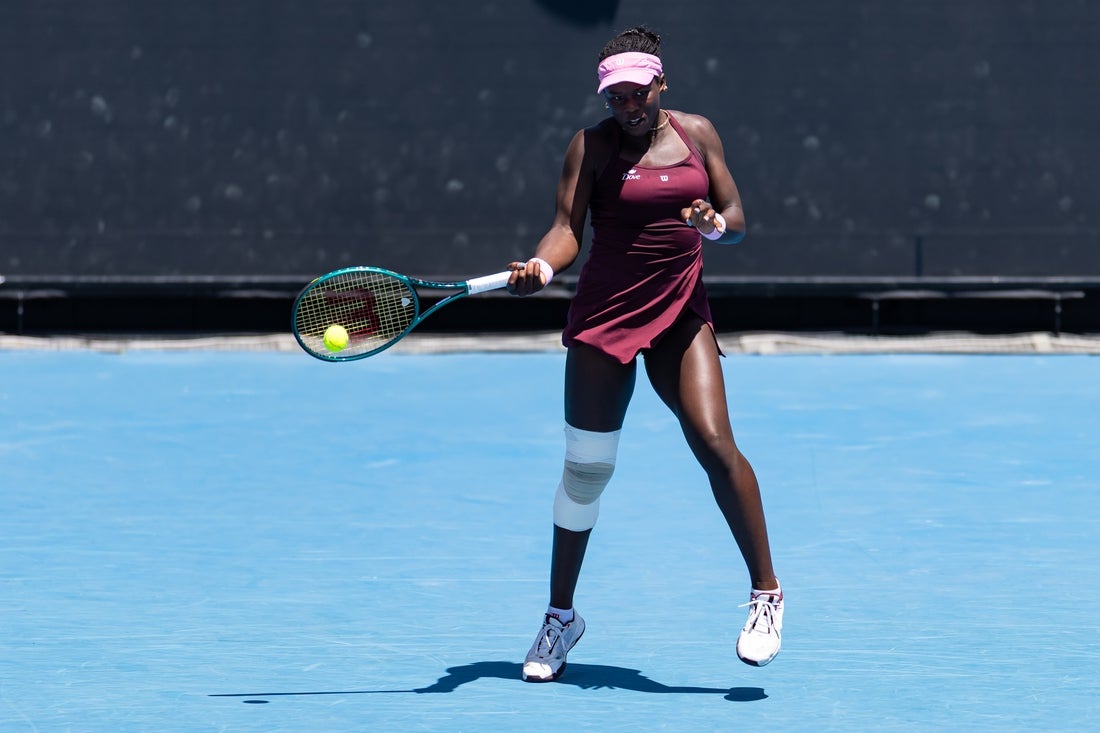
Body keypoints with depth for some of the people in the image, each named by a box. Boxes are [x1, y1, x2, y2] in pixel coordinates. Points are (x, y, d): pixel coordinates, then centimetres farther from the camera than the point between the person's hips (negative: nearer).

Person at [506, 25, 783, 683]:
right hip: (604, 317, -1)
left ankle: (766, 593, -6)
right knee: (586, 466, 2)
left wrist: (716, 223, -14)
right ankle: (561, 617, 17)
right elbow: (569, 227, -9)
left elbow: (736, 219, 9)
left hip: (681, 315, 1)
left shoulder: (697, 133, 6)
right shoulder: (593, 145, -1)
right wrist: (542, 266, -30)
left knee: (714, 441, -17)